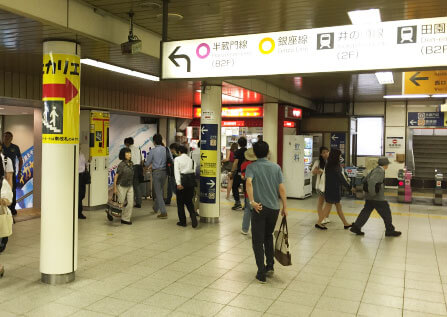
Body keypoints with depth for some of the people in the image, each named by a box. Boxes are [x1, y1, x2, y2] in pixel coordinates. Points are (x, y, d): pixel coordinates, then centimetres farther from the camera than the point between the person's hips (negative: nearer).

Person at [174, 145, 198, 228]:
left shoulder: (177, 159, -1)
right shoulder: (191, 160, 10)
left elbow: (177, 171, -13)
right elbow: (194, 171, 2)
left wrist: (178, 183, -20)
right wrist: (192, 180, 6)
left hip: (182, 181, -4)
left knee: (180, 202, 9)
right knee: (189, 201, 15)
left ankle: (182, 221, 15)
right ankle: (193, 217, -4)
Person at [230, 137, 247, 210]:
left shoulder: (238, 152, -9)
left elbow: (235, 163, -12)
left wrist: (232, 172, -6)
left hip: (239, 172, -4)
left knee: (235, 187, 8)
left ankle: (238, 203, 1)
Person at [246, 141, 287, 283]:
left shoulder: (251, 167, -3)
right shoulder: (276, 167, 5)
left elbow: (249, 182, -23)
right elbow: (281, 188, 0)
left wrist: (252, 201, -27)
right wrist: (285, 207, 5)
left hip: (259, 208, -3)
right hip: (274, 208, 4)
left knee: (258, 240, 5)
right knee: (268, 236, 24)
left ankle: (261, 273, 5)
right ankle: (270, 266, 25)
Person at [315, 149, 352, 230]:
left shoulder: (329, 165, 6)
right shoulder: (335, 167, -20)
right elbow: (341, 179, -15)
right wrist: (349, 187, -6)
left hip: (331, 189, 9)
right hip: (333, 190, -9)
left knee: (339, 206, 14)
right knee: (328, 207, 2)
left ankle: (346, 224, 23)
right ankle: (318, 223, 10)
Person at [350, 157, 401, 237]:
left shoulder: (375, 170, 12)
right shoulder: (380, 172, -18)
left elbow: (367, 179, 22)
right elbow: (372, 181, -31)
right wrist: (372, 192, -24)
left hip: (370, 197, 10)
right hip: (377, 198, -10)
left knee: (366, 211, 12)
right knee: (386, 213, 4)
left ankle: (356, 227, 11)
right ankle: (390, 231, 15)